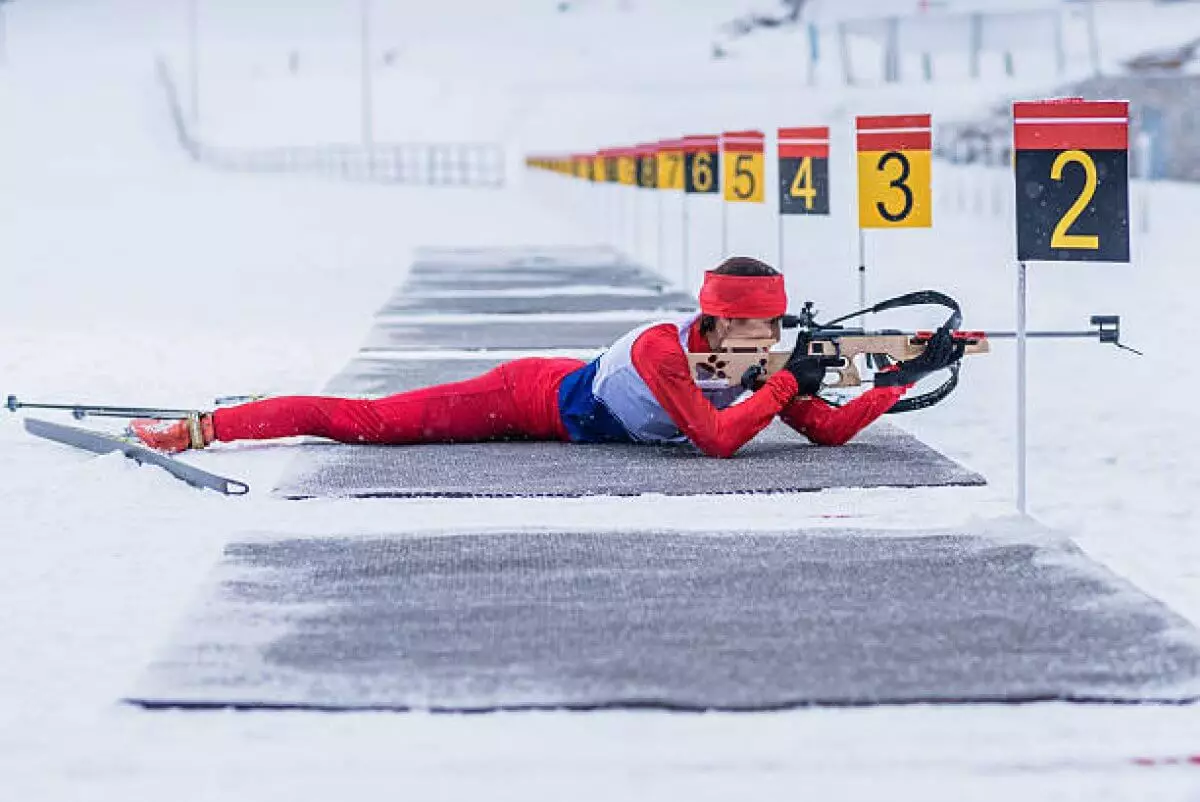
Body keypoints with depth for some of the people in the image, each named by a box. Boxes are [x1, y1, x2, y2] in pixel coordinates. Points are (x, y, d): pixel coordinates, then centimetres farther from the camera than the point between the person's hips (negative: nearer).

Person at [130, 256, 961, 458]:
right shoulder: (661, 349, -33)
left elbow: (829, 429, -11)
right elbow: (717, 440, -40)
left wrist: (906, 378, -20)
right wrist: (786, 385, -33)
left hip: (564, 406, 8)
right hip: (529, 396, -7)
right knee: (363, 420, -4)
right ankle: (203, 427, 4)